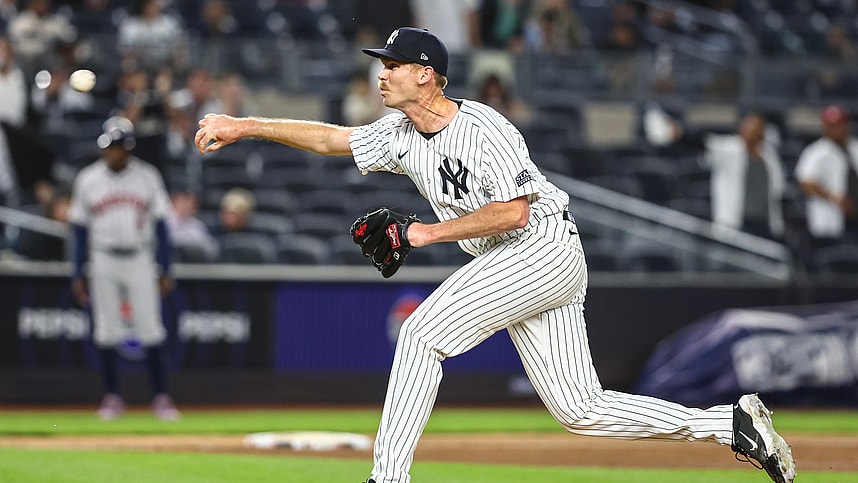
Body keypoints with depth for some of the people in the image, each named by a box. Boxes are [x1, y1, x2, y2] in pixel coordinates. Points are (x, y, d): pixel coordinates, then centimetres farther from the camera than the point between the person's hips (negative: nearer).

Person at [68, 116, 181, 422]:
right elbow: (80, 230, 5)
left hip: (139, 259, -1)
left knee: (150, 330, -4)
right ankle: (112, 398, 8)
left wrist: (165, 270, 0)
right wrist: (78, 275, 1)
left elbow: (160, 225, 5)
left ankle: (161, 397, -1)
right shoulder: (88, 180, 2)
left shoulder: (147, 177, 2)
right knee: (106, 330, 1)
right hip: (103, 261, 1)